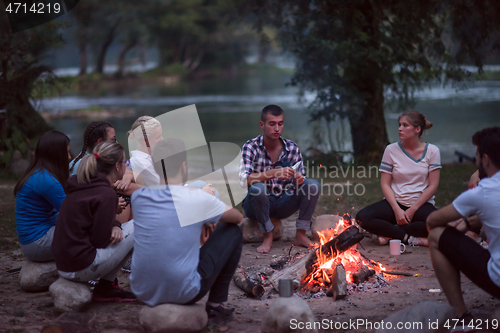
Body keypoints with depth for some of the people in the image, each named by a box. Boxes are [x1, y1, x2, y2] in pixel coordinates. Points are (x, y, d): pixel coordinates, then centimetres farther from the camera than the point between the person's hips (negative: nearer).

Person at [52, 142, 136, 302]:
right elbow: (100, 240, -15)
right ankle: (105, 287, 2)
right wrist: (116, 227, 4)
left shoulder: (81, 186, 10)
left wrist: (115, 226, 0)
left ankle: (106, 286, 11)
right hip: (81, 268, -9)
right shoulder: (106, 195, -17)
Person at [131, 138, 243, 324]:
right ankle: (214, 306, 15)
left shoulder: (138, 197, 0)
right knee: (232, 232, 12)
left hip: (143, 292, 5)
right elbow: (238, 218, 9)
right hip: (183, 293, -5)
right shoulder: (198, 199, -11)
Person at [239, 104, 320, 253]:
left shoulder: (292, 148, -2)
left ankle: (300, 235, -8)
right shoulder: (251, 147, -12)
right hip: (257, 206, -3)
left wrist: (299, 180, -23)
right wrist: (274, 173, -39)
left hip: (283, 205, 3)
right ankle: (268, 236, -16)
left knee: (313, 184, -17)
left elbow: (300, 181, 3)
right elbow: (244, 180, -27)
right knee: (257, 188, -36)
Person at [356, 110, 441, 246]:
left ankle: (390, 232, -18)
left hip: (421, 203, -1)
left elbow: (433, 186, -4)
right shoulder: (392, 150, 2)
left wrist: (412, 210, -12)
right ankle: (409, 238, -21)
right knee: (362, 217, -26)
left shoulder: (431, 151, -1)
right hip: (395, 202, 1)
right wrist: (397, 210, -14)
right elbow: (385, 184, 0)